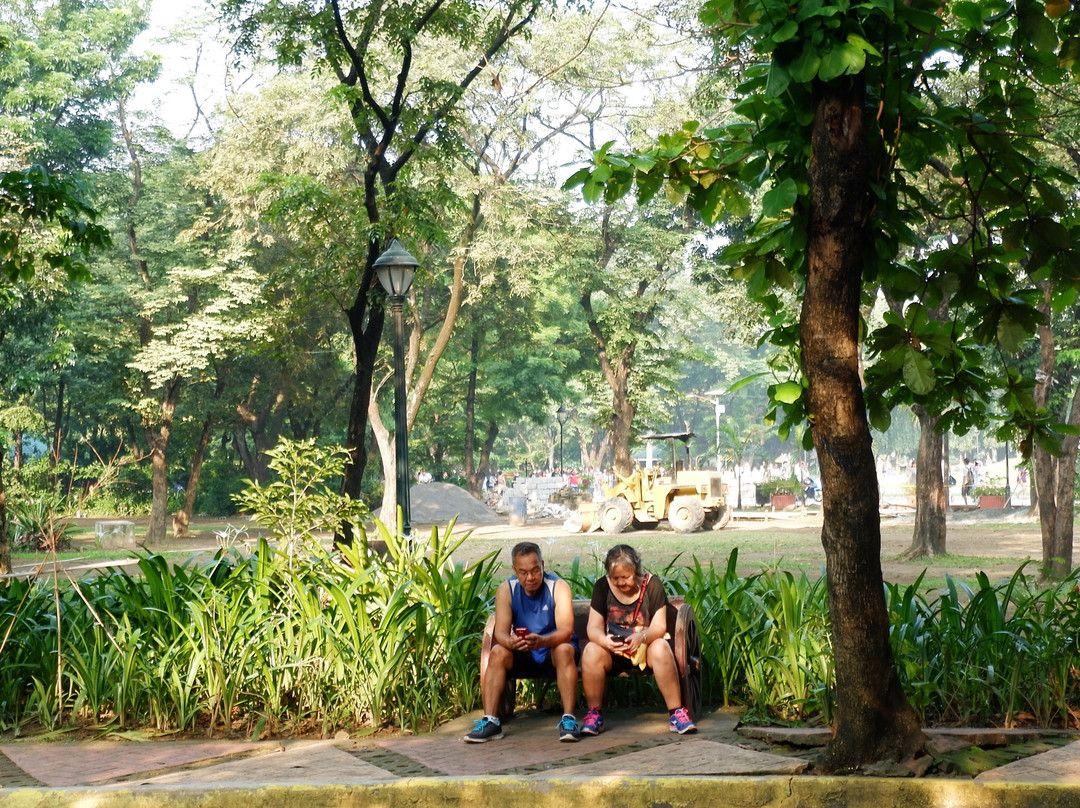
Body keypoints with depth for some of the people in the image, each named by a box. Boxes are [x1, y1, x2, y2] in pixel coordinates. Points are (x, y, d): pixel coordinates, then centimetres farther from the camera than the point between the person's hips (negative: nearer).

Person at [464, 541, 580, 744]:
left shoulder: (558, 587, -16)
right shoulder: (506, 589, -9)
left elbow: (566, 631, -27)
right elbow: (500, 631, -18)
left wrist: (542, 641, -49)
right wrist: (510, 642, -43)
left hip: (553, 651, -2)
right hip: (523, 657, 3)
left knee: (565, 649, -34)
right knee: (498, 653, -25)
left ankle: (568, 719, -34)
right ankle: (490, 721, -27)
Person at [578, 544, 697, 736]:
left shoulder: (652, 585, -8)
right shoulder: (602, 587, -4)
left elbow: (659, 626, -13)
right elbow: (594, 627, -9)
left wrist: (642, 637, -36)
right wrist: (604, 640, -34)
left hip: (644, 648, -1)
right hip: (613, 651, 1)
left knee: (661, 648, -35)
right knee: (591, 652, -30)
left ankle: (676, 713, -26)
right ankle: (593, 714, -16)